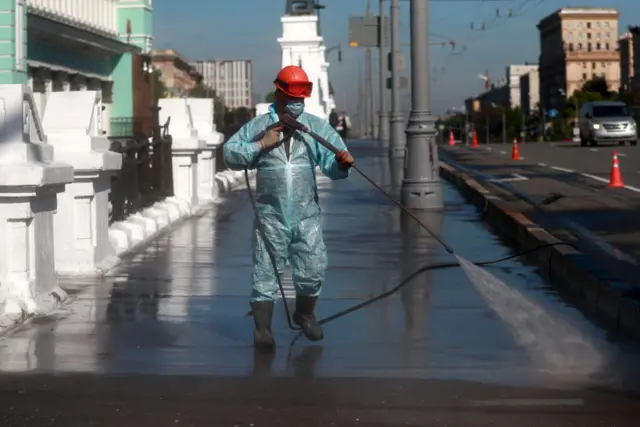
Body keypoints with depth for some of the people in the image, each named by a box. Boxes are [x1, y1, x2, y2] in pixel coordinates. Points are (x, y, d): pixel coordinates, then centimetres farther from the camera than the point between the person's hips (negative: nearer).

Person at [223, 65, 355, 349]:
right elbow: (230, 154, -1)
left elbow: (331, 165, -1)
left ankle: (304, 314, 29)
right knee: (266, 273, 0)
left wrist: (341, 163, -25)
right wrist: (261, 145, -12)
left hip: (306, 216, 1)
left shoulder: (317, 127, 5)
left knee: (313, 270, 3)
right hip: (270, 216, -1)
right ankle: (262, 329, 6)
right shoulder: (258, 126, 3)